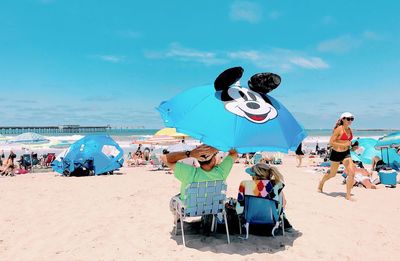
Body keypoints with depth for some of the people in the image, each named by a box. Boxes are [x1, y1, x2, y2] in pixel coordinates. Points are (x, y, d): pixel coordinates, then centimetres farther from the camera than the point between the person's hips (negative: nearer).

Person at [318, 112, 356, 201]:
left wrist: (349, 144, 5)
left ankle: (348, 195, -2)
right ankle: (321, 183, 43)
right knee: (332, 174, 11)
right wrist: (343, 145, -25)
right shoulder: (339, 129, -16)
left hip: (346, 153, 5)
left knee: (351, 172, -12)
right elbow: (331, 142, -19)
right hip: (336, 153, -5)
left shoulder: (349, 130, 5)